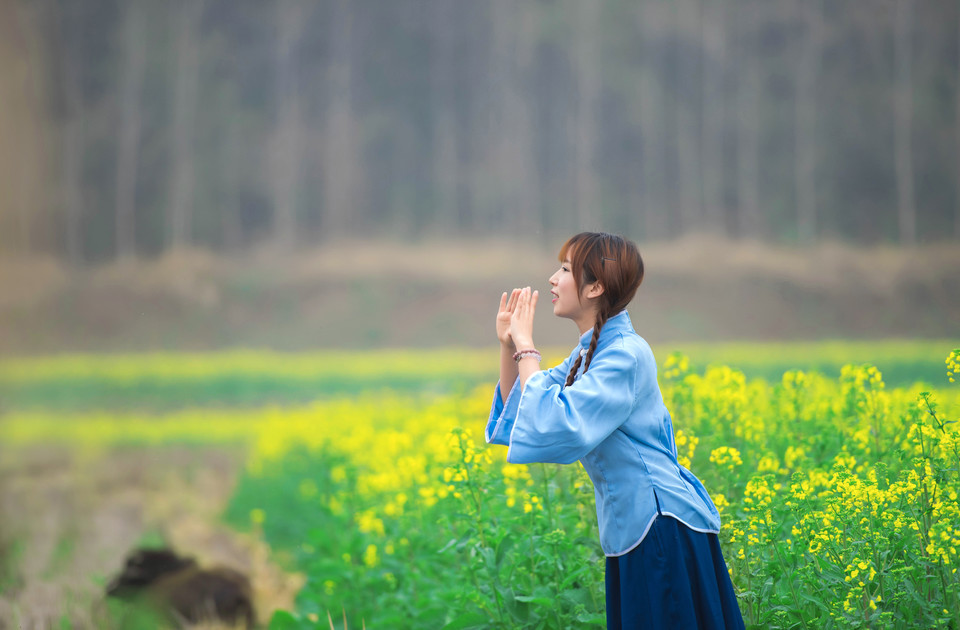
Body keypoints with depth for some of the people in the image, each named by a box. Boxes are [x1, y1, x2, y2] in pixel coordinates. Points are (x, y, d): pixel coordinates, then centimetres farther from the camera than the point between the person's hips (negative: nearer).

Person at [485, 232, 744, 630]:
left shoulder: (625, 355, -17)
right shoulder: (589, 353, 13)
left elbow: (556, 426, -25)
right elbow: (518, 412, 16)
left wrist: (526, 347, -17)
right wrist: (507, 346, 4)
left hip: (665, 533, -10)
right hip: (634, 532, 10)